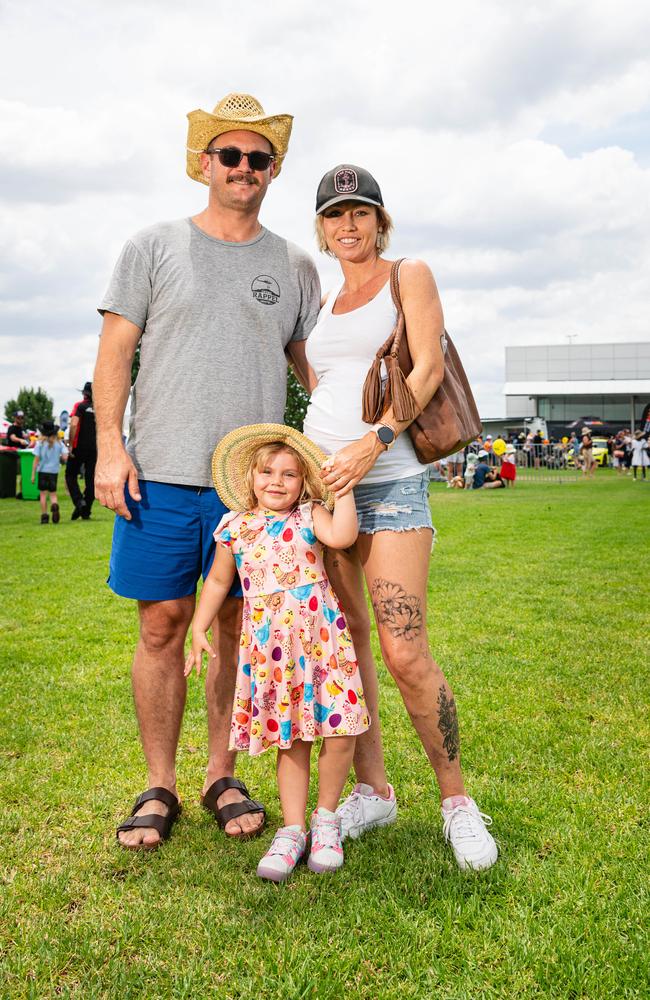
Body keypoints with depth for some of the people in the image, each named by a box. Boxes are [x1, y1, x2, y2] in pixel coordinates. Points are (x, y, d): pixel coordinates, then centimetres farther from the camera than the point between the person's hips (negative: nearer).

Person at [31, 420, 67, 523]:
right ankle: (54, 505, -21)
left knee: (43, 493, 6)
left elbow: (36, 459, -4)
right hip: (54, 471, 1)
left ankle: (44, 516, 1)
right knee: (53, 493, 10)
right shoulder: (59, 443, 0)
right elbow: (65, 457, -9)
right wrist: (61, 460, 15)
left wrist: (33, 474, 0)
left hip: (42, 471, -1)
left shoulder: (40, 443, -4)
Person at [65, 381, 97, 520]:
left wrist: (70, 445, -12)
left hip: (79, 447, -4)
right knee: (91, 478, 6)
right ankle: (86, 511, 7)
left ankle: (79, 502, -13)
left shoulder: (80, 406, -4)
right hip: (95, 448, 4)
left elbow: (73, 425, -16)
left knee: (71, 475, 8)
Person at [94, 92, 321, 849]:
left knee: (239, 625, 6)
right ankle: (159, 785, 15)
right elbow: (115, 352, 4)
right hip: (161, 474, -1)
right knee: (162, 624, 1)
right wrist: (109, 444, -7)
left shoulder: (294, 267, 13)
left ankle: (222, 774, 21)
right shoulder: (154, 247, 8)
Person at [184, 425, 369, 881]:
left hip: (320, 637, -1)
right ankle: (292, 831, 17)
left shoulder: (309, 516, 1)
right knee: (290, 739, 7)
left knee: (339, 731, -4)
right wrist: (199, 629, 16)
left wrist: (344, 490, -13)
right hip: (269, 646, 2)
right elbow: (218, 581, 19)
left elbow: (342, 536, -20)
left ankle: (326, 818, 18)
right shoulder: (236, 527, 8)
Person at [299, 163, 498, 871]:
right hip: (318, 479, 6)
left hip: (390, 481, -5)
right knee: (343, 642, 5)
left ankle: (456, 798, 6)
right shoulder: (321, 305, 21)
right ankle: (372, 790, 17)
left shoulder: (409, 276, 6)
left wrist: (373, 441, -19)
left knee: (405, 654, -11)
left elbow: (428, 367, -6)